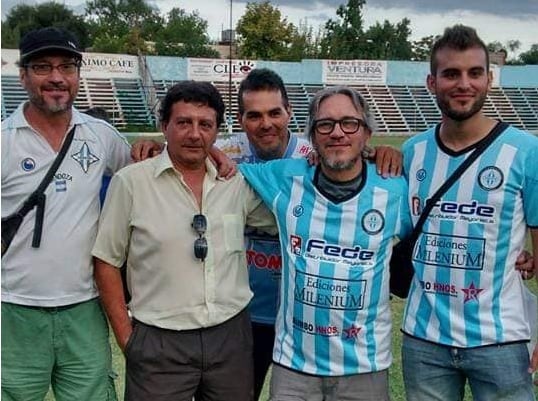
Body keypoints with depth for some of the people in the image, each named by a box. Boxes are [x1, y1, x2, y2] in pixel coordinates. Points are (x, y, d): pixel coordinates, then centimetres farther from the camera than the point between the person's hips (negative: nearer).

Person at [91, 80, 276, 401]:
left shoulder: (238, 183, 2)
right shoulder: (131, 182, -5)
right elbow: (106, 261, 0)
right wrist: (125, 335, -2)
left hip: (231, 335, 3)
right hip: (158, 342, -3)